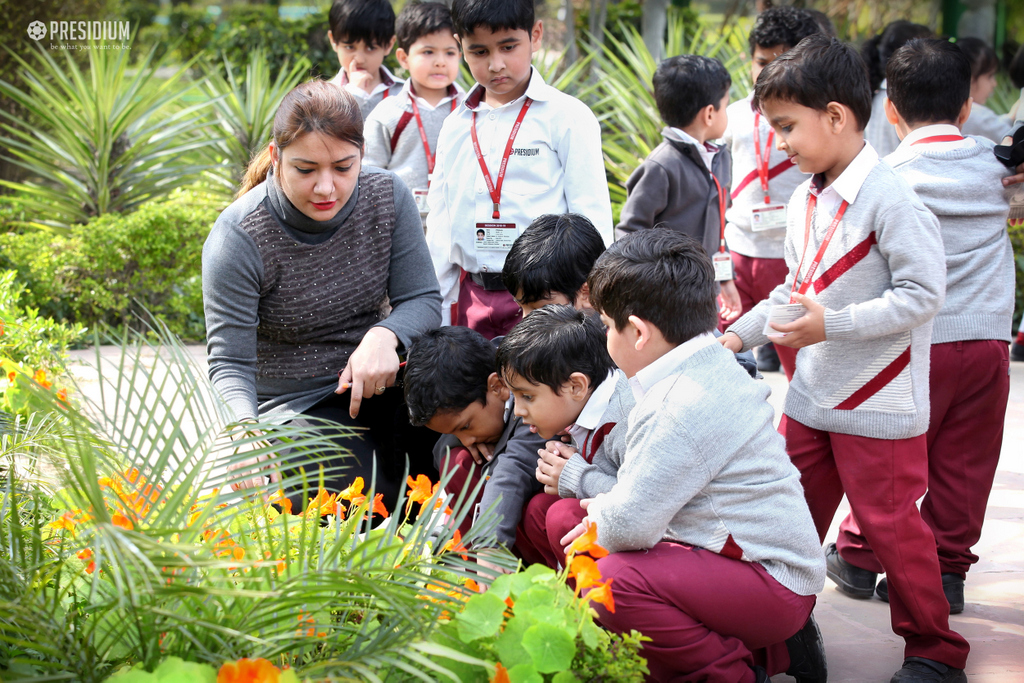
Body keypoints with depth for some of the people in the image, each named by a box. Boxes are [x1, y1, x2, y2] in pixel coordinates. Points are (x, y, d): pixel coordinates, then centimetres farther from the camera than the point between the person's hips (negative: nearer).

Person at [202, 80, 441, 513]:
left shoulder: (388, 197, -9)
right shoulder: (238, 238, -19)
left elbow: (422, 300, -6)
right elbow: (229, 363, -19)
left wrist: (384, 336, -29)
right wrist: (245, 431, -40)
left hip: (372, 380, 5)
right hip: (295, 406, -5)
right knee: (375, 507, -26)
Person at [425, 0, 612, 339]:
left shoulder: (567, 117, -2)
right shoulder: (455, 126, 12)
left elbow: (593, 221, -4)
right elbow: (440, 227, 16)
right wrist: (436, 317, 14)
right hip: (471, 301, 5)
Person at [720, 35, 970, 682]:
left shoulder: (890, 199, -19)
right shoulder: (806, 202, 8)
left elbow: (923, 294, -23)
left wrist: (833, 325, -26)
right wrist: (740, 334, 11)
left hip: (880, 404, -8)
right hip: (812, 397, 8)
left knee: (891, 525, 2)